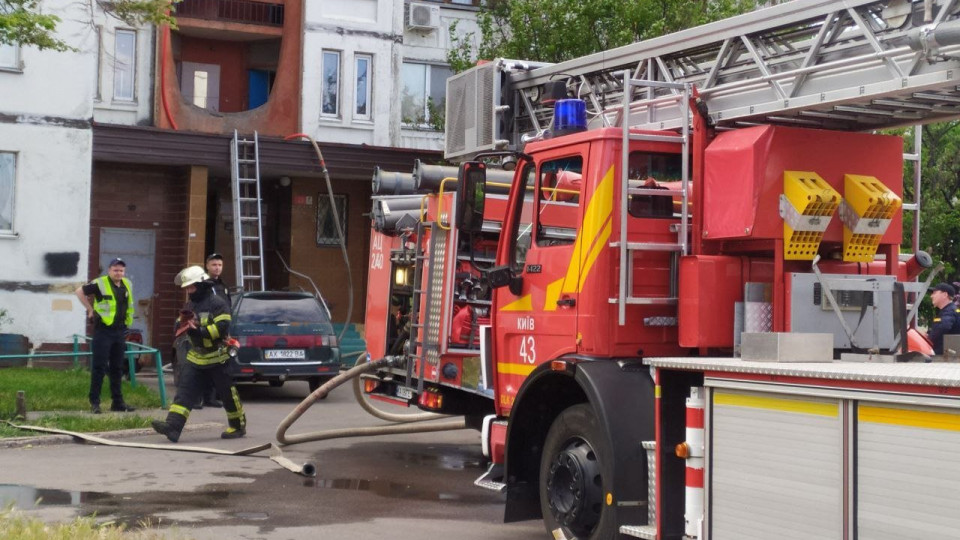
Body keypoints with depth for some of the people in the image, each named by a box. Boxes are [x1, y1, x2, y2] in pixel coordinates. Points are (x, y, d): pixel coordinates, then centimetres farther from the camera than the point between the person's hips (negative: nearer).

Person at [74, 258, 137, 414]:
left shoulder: (127, 285, 10)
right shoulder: (100, 283, -9)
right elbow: (80, 291, -2)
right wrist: (90, 309, -5)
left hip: (120, 331, 6)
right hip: (103, 330, -6)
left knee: (117, 368, 11)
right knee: (99, 367, -4)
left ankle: (118, 402, 17)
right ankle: (94, 402, 1)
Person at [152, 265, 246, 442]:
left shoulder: (217, 304, -12)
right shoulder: (190, 305, 14)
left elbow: (221, 328, -22)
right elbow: (182, 325, 22)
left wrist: (198, 331, -28)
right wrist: (184, 324, -2)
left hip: (217, 359, -7)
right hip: (196, 358, 7)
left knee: (228, 394, 5)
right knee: (184, 391, -7)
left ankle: (238, 426, 21)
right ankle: (172, 426, -17)